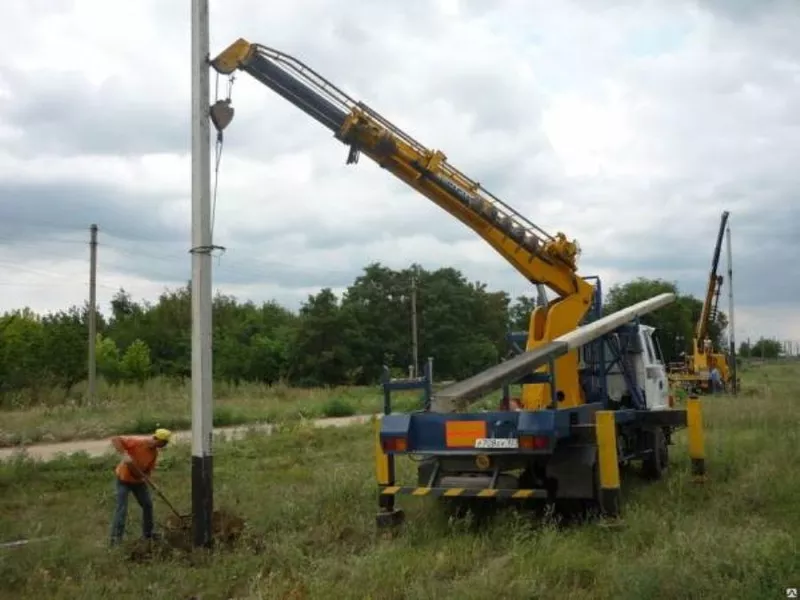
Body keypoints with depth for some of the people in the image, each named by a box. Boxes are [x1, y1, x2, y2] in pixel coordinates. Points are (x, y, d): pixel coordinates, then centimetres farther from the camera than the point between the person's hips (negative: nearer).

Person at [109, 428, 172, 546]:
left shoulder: (154, 452, -7)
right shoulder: (137, 441, -28)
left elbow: (148, 470, -1)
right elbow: (115, 439, -32)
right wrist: (125, 454, -42)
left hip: (138, 480, 7)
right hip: (123, 479, -7)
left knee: (148, 504, 10)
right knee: (121, 508, -10)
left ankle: (148, 533, 26)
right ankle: (116, 538, 0)